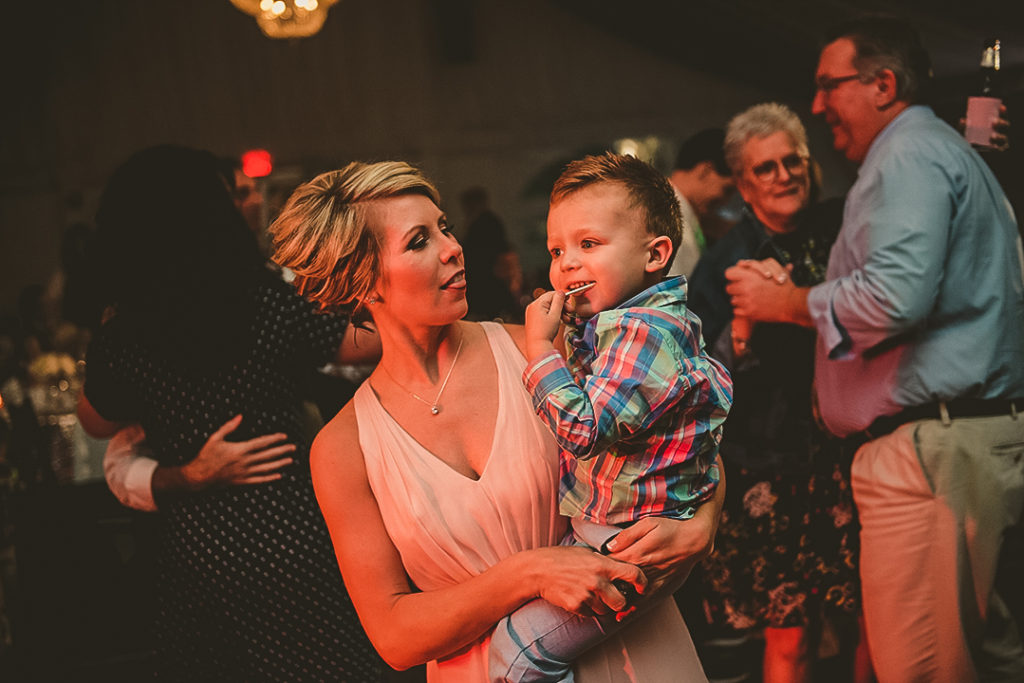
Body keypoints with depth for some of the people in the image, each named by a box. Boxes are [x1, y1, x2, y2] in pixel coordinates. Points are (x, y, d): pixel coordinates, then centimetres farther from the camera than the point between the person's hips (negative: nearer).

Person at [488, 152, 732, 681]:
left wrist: (540, 347, -18)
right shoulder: (611, 323, 10)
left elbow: (583, 429, -27)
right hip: (592, 526, 11)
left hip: (631, 544, -11)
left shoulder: (644, 331, -23)